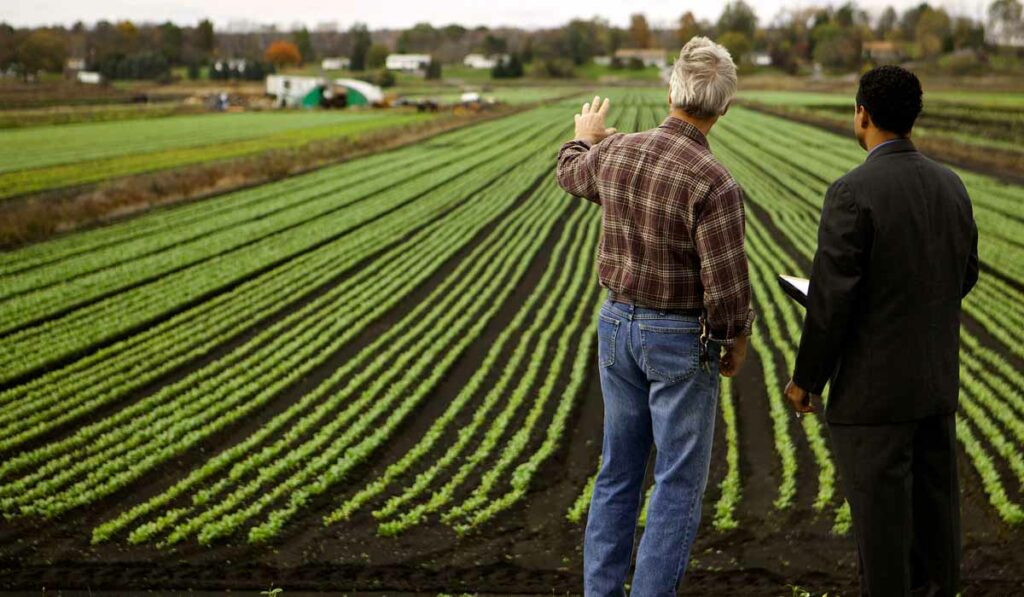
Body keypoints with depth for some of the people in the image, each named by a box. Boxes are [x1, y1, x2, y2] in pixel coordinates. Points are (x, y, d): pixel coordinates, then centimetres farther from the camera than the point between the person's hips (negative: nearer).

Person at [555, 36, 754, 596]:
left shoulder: (615, 152, -4)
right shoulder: (713, 183, -23)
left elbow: (571, 174, 20)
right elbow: (726, 283, -21)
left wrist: (584, 136, 42)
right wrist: (736, 341, -2)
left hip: (617, 324, 6)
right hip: (681, 340, -6)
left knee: (618, 471, 17)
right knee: (679, 482, 4)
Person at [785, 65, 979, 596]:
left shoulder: (852, 193, -18)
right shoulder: (950, 185, 4)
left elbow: (831, 300, -18)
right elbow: (964, 276, 14)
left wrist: (805, 378, -6)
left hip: (874, 387, -7)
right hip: (938, 378, 7)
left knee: (880, 515, 3)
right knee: (934, 507, 16)